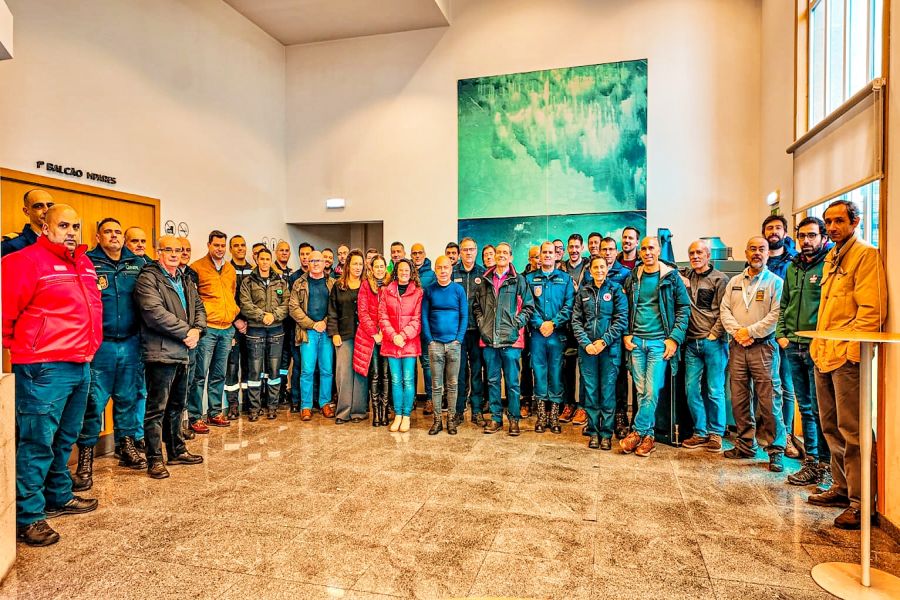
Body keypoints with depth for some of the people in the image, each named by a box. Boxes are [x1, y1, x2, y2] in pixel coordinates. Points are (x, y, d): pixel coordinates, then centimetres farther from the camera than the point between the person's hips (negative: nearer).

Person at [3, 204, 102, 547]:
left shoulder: (84, 264, 14)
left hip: (81, 366, 8)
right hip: (44, 369, -8)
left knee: (65, 439, 18)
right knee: (38, 442, -2)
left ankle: (58, 497, 33)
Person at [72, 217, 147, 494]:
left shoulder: (138, 264, 9)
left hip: (131, 344, 4)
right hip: (99, 345, -3)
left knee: (128, 398, 13)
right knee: (94, 402, -1)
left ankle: (127, 447, 28)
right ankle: (85, 460, 11)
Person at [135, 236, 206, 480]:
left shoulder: (185, 280, 17)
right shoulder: (148, 279, -8)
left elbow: (199, 307, 16)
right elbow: (155, 313, -20)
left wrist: (197, 329, -4)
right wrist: (186, 332, -16)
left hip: (182, 352, 8)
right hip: (161, 352, -8)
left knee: (177, 405, 18)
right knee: (157, 408, -2)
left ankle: (177, 451, 30)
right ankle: (155, 459, 8)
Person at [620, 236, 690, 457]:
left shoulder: (671, 277, 1)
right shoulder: (633, 278, 9)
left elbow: (684, 308, 1)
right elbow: (626, 309, 15)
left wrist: (675, 338, -7)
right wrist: (626, 334, 3)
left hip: (659, 341, -3)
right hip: (636, 341, 3)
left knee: (652, 392, -8)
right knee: (641, 391, 5)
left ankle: (638, 431, 3)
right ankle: (648, 435, 14)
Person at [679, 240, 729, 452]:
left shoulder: (720, 279, 0)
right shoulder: (686, 276, 12)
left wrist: (713, 335, -9)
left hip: (713, 343, -4)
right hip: (692, 343, 4)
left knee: (714, 390, 1)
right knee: (691, 389, 5)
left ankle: (716, 434, 15)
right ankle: (700, 433, 17)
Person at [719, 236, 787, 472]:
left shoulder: (775, 282, 0)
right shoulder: (735, 282, 15)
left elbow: (776, 315, -10)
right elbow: (724, 310, 9)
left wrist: (750, 331, -13)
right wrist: (736, 331, -6)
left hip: (763, 347, -5)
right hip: (737, 347, 5)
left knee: (768, 400, -6)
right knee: (739, 399, 9)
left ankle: (776, 450, 5)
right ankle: (746, 444, 22)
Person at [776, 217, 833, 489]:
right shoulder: (792, 268, 15)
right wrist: (781, 334, 9)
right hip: (793, 347, 7)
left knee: (820, 408, -2)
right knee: (805, 408, 13)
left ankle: (826, 465, 10)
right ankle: (811, 462, 22)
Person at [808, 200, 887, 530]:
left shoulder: (865, 254, -7)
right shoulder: (831, 258, 19)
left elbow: (871, 310, -15)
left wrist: (850, 349, -18)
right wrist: (819, 344, 16)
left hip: (847, 356, -9)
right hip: (824, 354, 9)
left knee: (852, 430, -5)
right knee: (832, 427, 16)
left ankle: (861, 503, 4)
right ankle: (842, 488, 28)